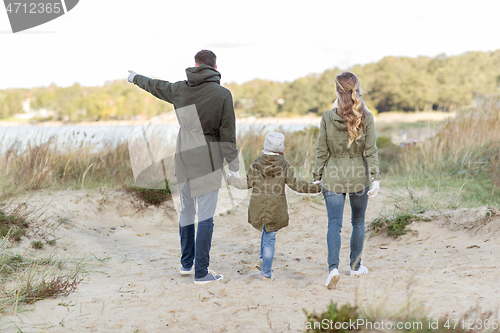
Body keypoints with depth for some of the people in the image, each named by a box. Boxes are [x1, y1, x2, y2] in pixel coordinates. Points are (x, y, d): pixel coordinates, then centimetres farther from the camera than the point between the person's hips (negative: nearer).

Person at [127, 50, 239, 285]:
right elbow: (227, 132, -9)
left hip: (184, 155, 5)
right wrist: (233, 164, -1)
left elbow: (155, 86, 23)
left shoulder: (180, 89, 4)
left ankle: (186, 263, 30)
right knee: (206, 215, -2)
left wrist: (136, 78, 43)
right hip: (207, 159, -5)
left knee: (186, 210, 19)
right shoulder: (222, 94, -9)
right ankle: (201, 272, -2)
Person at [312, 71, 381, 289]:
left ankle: (333, 267, -22)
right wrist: (376, 178, -6)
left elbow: (322, 151, -3)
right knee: (358, 222, 18)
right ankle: (355, 265, 30)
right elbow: (371, 151, -8)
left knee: (334, 223, -3)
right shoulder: (366, 117, -7)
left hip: (333, 177, -1)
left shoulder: (328, 117, -7)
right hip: (359, 177, 1)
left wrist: (317, 176, 5)